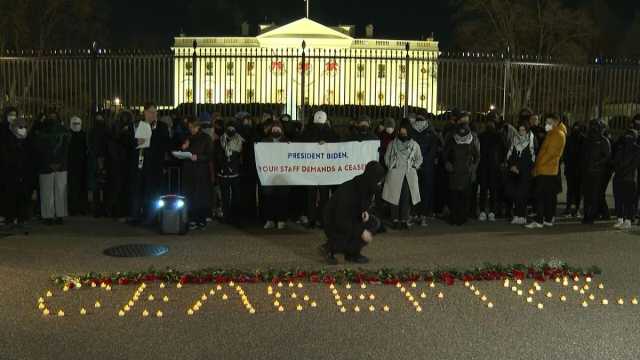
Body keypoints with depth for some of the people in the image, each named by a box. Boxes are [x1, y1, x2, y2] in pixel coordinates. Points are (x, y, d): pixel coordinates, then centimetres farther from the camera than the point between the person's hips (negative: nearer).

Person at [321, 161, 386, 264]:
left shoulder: (366, 187, -7)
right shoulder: (347, 191, -32)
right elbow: (341, 221, -30)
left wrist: (365, 212, -9)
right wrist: (361, 232, -29)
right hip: (334, 226, -8)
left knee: (375, 223, -5)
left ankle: (352, 254, 2)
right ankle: (330, 248, -3)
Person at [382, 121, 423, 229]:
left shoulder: (414, 145, 6)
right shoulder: (392, 144, 6)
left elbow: (419, 159, 16)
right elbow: (386, 157, 16)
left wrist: (414, 167, 5)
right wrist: (390, 167, 6)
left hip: (409, 176, 0)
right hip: (395, 175, 0)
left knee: (406, 199, -3)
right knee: (395, 197, -2)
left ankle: (404, 220, 6)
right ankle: (395, 220, 6)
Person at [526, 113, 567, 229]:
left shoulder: (558, 134, -12)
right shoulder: (552, 133, 18)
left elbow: (550, 152, -18)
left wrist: (537, 165, -15)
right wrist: (537, 165, 14)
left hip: (545, 169, -10)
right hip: (550, 170, 10)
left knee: (540, 195, -11)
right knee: (549, 195, 12)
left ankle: (539, 221, -12)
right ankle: (548, 219, 18)